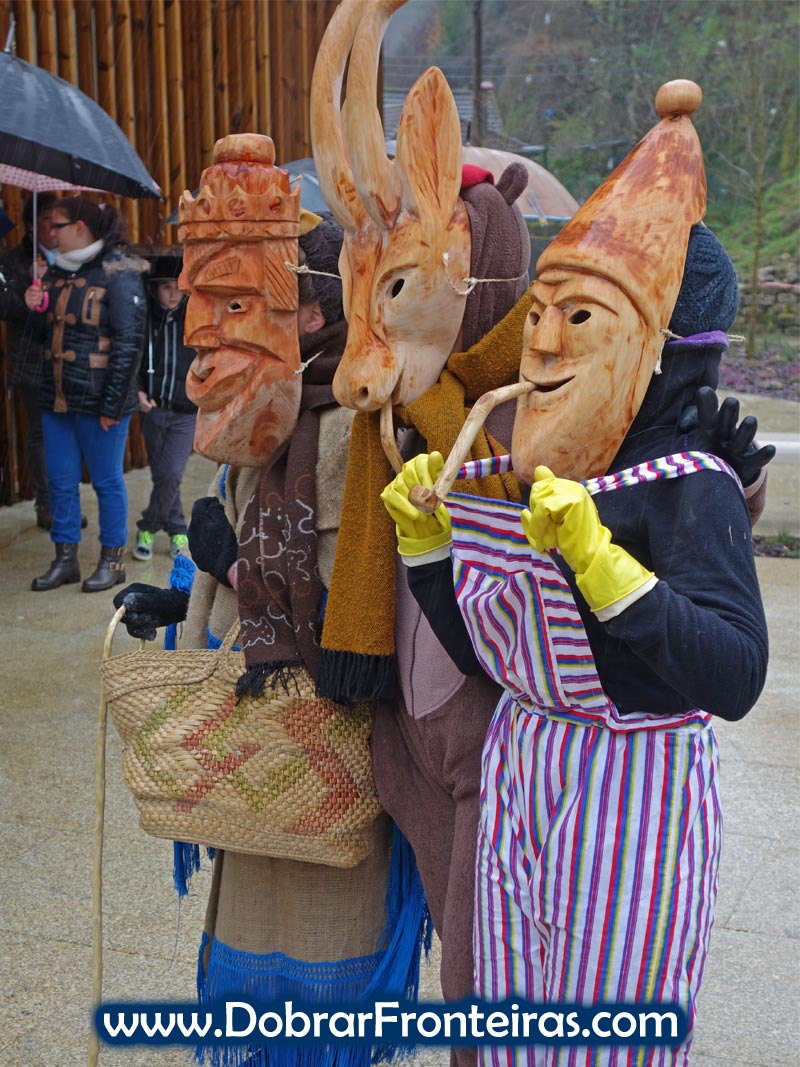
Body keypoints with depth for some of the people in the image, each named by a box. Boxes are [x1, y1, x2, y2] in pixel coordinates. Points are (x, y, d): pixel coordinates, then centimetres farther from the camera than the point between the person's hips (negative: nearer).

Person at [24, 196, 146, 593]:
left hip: (98, 400, -7)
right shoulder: (57, 271, 12)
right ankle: (65, 559, 23)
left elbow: (129, 342, -13)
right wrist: (36, 306, 0)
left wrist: (112, 404, -16)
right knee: (61, 481, 11)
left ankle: (113, 560, 18)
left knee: (107, 481, 5)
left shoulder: (118, 274, -10)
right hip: (56, 397, 7)